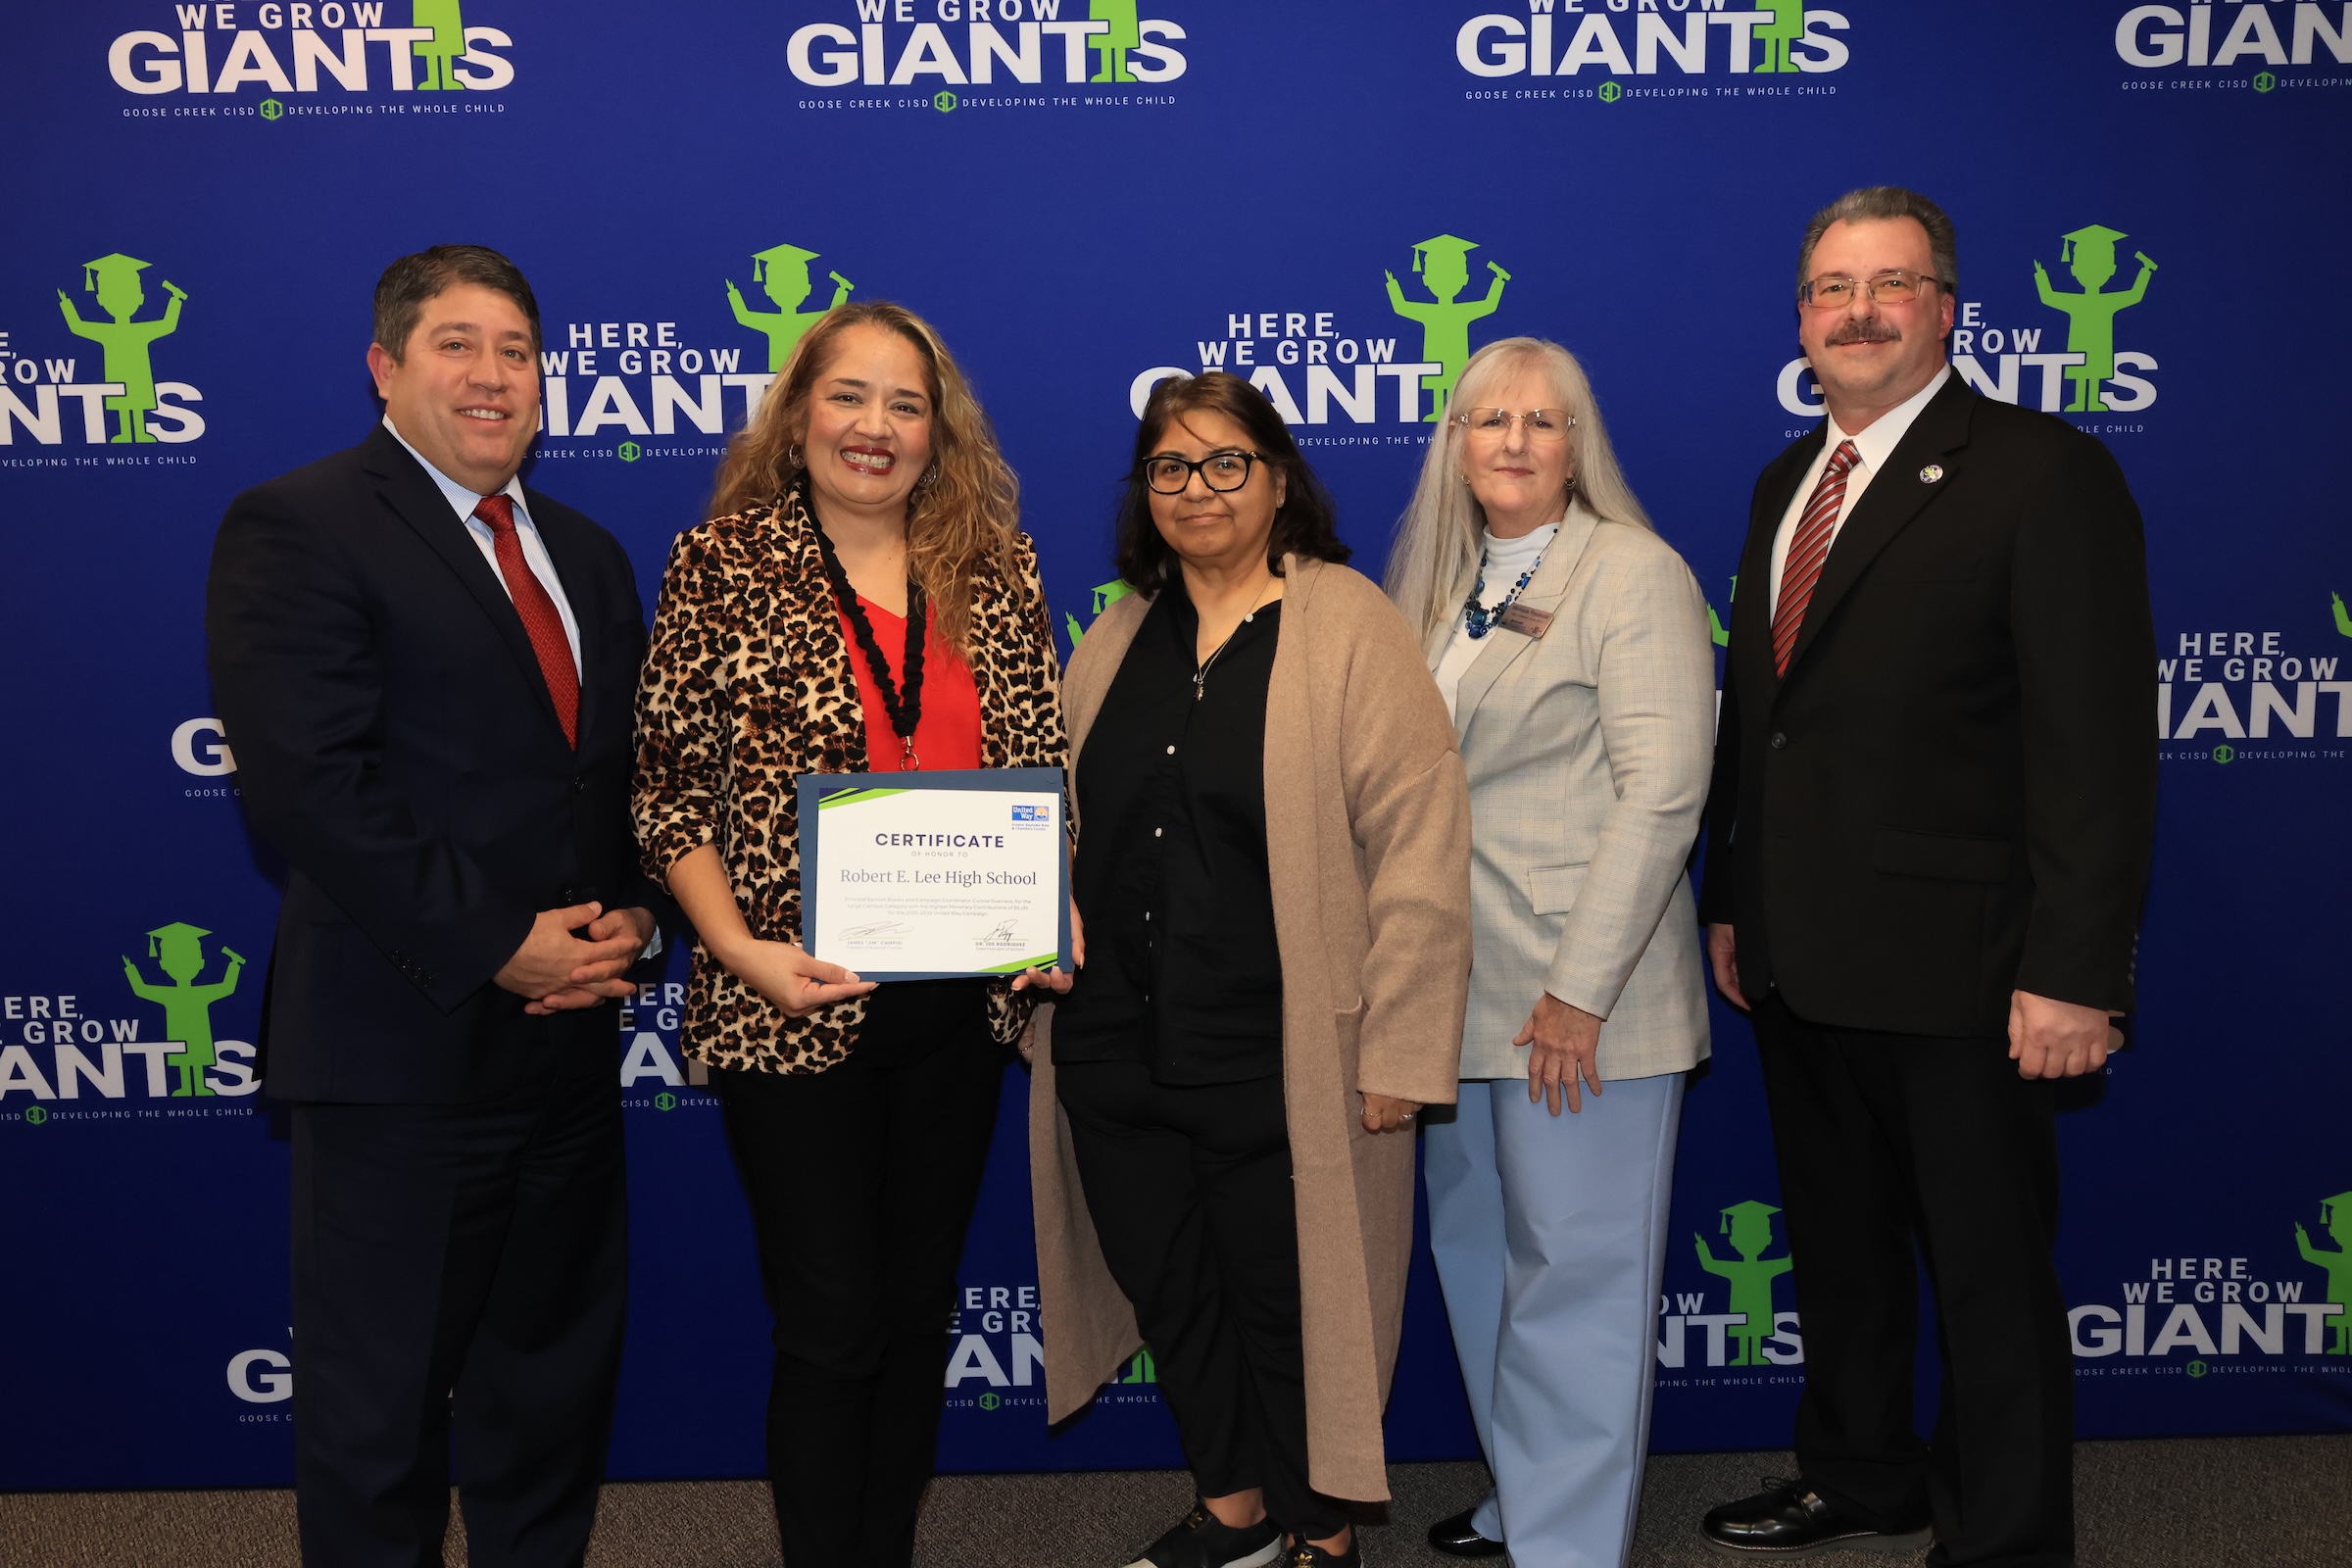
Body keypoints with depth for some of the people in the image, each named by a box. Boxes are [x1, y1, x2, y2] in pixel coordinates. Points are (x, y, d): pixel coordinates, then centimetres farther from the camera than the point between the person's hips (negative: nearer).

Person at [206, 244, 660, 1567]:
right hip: (402, 1047, -7)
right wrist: (498, 948, -18)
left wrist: (631, 914, -3)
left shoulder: (590, 555, 15)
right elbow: (307, 783, -18)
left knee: (557, 1373, 19)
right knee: (380, 1400, 8)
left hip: (568, 1041, 7)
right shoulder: (298, 527, -8)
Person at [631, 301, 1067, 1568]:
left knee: (918, 1316, 16)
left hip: (961, 1002, 4)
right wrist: (741, 951, -15)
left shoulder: (995, 570, 5)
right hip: (798, 1010, -4)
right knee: (832, 1330, 4)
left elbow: (1043, 765, 11)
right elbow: (666, 785, -5)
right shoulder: (722, 564, -4)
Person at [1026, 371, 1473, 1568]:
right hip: (1113, 1045, 6)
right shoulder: (1116, 639, 11)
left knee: (1289, 1300, 6)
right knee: (1166, 1291, 17)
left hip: (1279, 1061, -6)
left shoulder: (1349, 627, -7)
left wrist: (1399, 1051, -15)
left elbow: (1419, 849, -12)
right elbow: (1064, 825, 19)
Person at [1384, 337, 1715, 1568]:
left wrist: (1580, 990, -19)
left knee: (1575, 1271, 2)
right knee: (1475, 1249, 16)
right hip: (1463, 993, 7)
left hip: (1581, 998, -7)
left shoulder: (1634, 573, -8)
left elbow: (1663, 789, -16)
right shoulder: (1443, 586, 13)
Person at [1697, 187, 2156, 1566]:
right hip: (1797, 967, 8)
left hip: (1955, 976, -7)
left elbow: (2097, 746, -16)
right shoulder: (1787, 483, 13)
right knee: (1840, 1248, 21)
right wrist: (1731, 903, 13)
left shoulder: (2046, 474, -11)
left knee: (1992, 1276, 8)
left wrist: (2074, 972, -20)